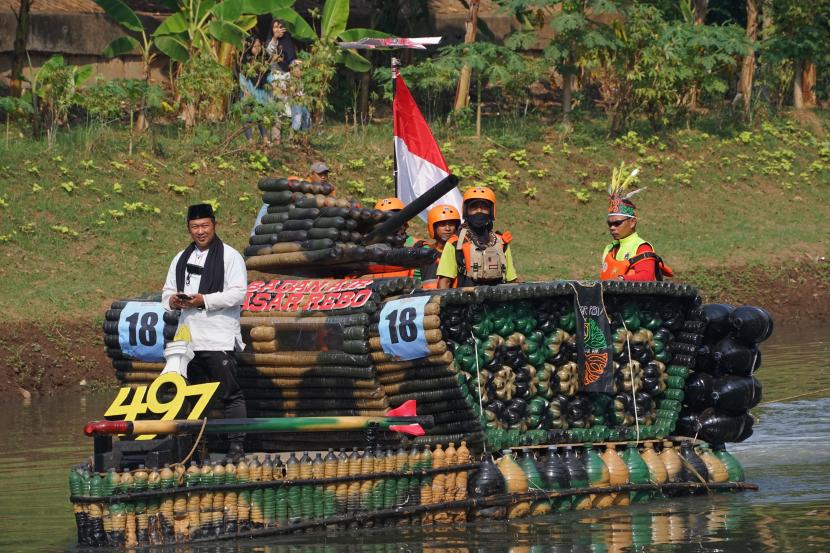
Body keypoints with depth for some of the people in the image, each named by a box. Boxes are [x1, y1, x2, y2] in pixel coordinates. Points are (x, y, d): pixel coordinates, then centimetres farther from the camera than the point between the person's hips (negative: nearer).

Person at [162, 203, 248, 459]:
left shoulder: (229, 256, -2)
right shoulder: (181, 259, 19)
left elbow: (238, 293, -11)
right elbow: (167, 291, 22)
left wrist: (204, 300, -18)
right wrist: (172, 300, -2)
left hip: (219, 339, -7)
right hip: (189, 339, 7)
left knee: (230, 394, -8)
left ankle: (236, 444, -8)